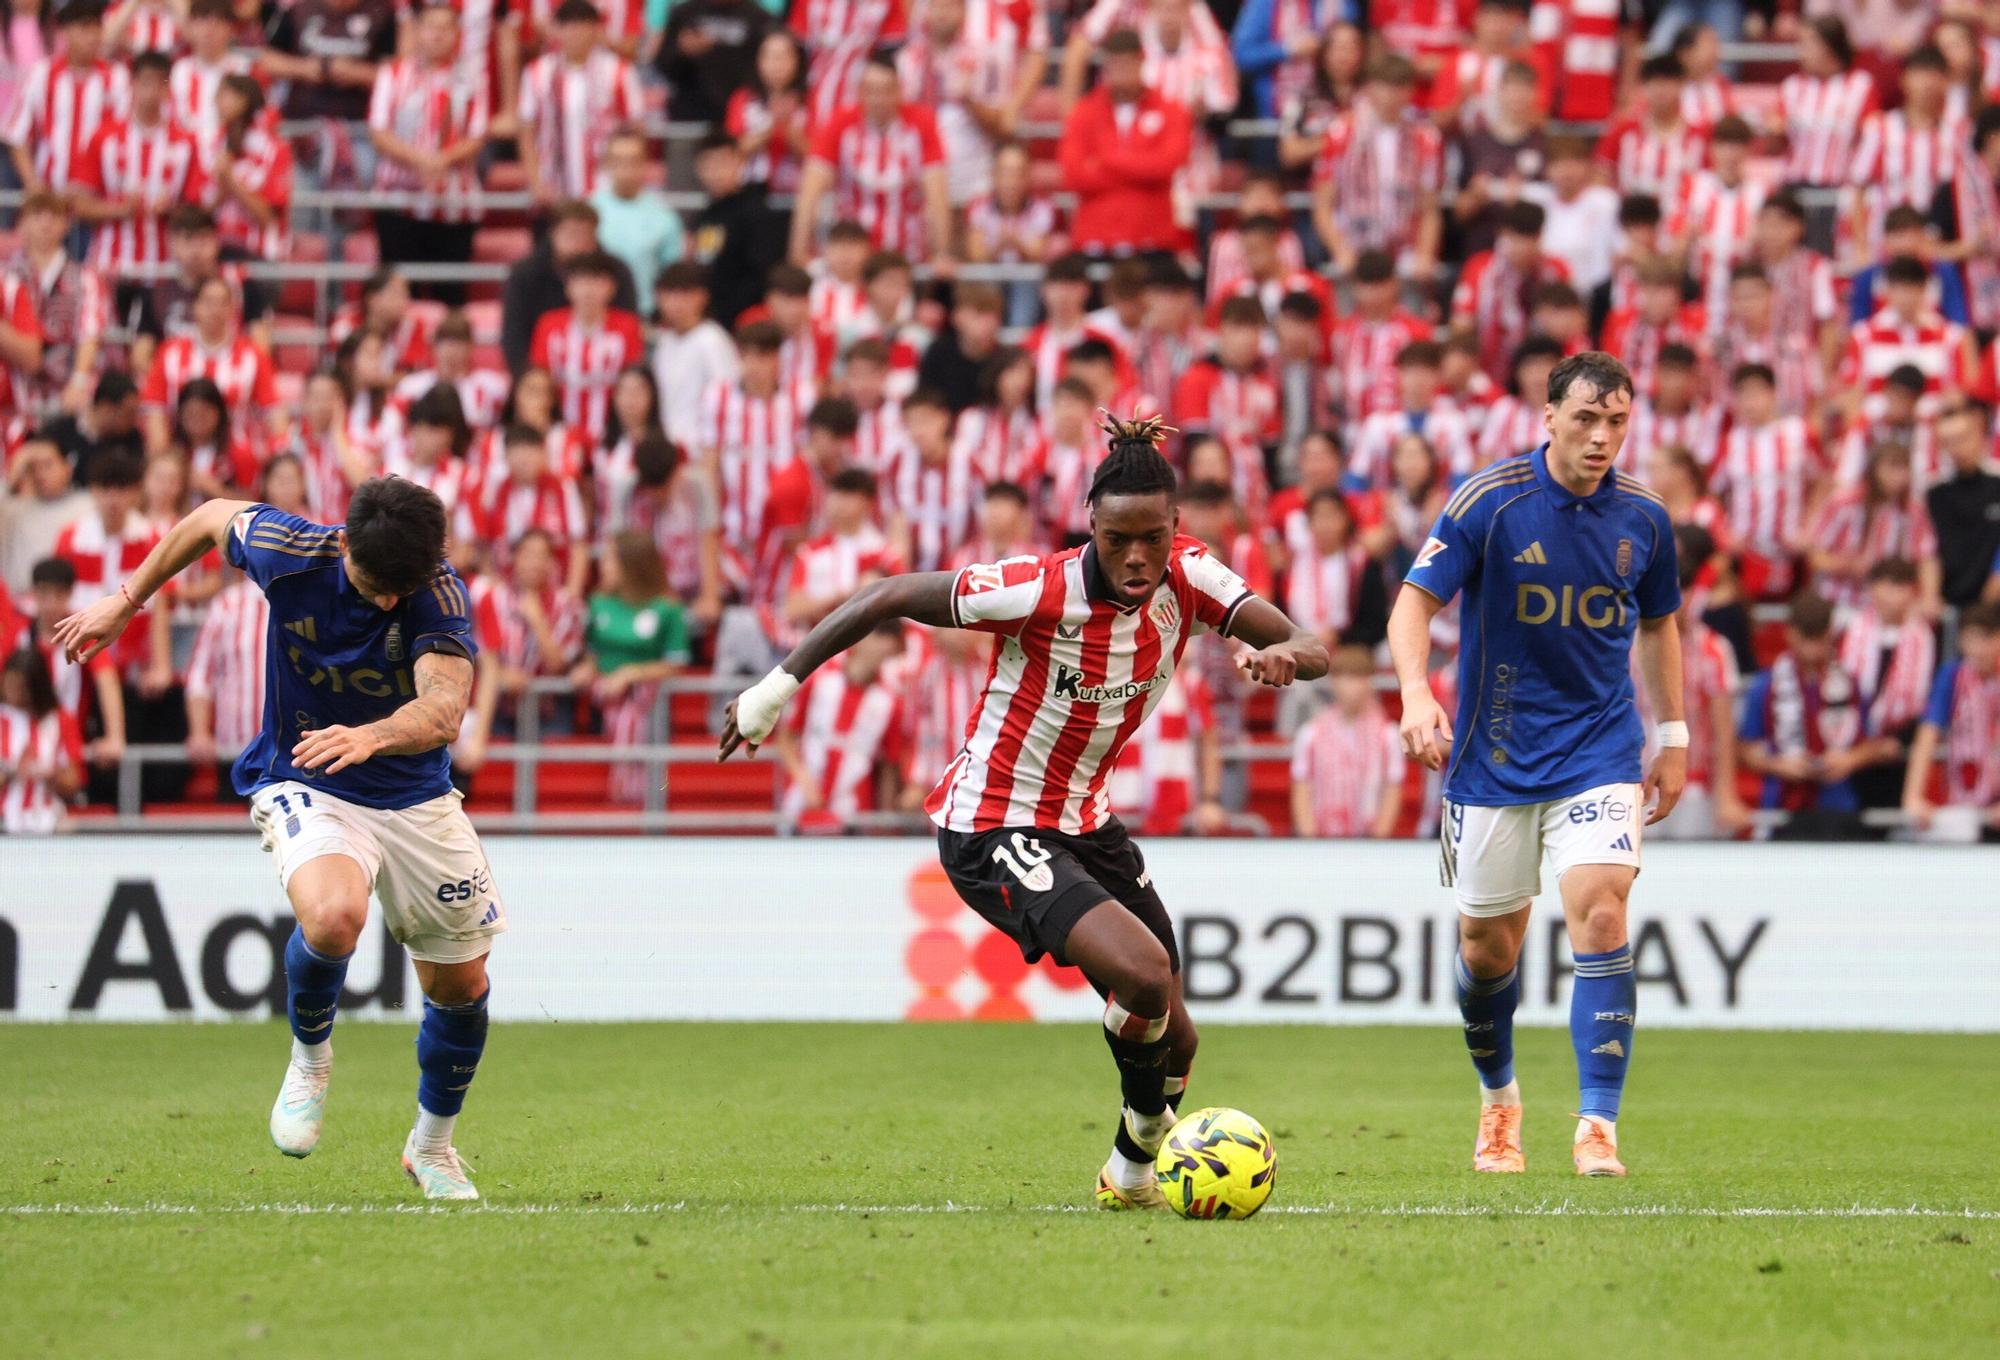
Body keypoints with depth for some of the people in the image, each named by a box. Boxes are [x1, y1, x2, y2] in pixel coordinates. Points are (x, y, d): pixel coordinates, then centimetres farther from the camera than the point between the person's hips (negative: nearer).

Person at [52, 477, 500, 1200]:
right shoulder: (288, 551, -19)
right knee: (332, 917, -34)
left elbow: (445, 705, -39)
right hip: (303, 787, -2)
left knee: (462, 988, 9)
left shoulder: (440, 593, -23)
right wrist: (125, 601, 11)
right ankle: (309, 1053, -3)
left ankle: (432, 1145, 36)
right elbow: (213, 516, 3)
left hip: (415, 798, 2)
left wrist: (371, 737, -59)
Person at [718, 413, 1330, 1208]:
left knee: (1172, 1037, 8)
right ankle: (1146, 1121, 5)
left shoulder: (1187, 579, -10)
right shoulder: (1041, 592, -26)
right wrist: (781, 682, -18)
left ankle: (1131, 1171, 37)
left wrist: (1285, 655, -36)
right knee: (1144, 973, -26)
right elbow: (891, 597, -18)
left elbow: (1311, 652, -12)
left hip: (1082, 823, 7)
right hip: (992, 831, -7)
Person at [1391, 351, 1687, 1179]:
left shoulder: (1642, 518, -1)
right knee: (1487, 945, 8)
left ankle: (1598, 1128, -18)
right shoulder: (1488, 502, -11)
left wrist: (1673, 737, 15)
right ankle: (1498, 1101, 36)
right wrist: (1417, 694, -30)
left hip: (1599, 753, 1)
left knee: (1599, 911, -19)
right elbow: (1416, 602, -12)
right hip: (1493, 756, -1)